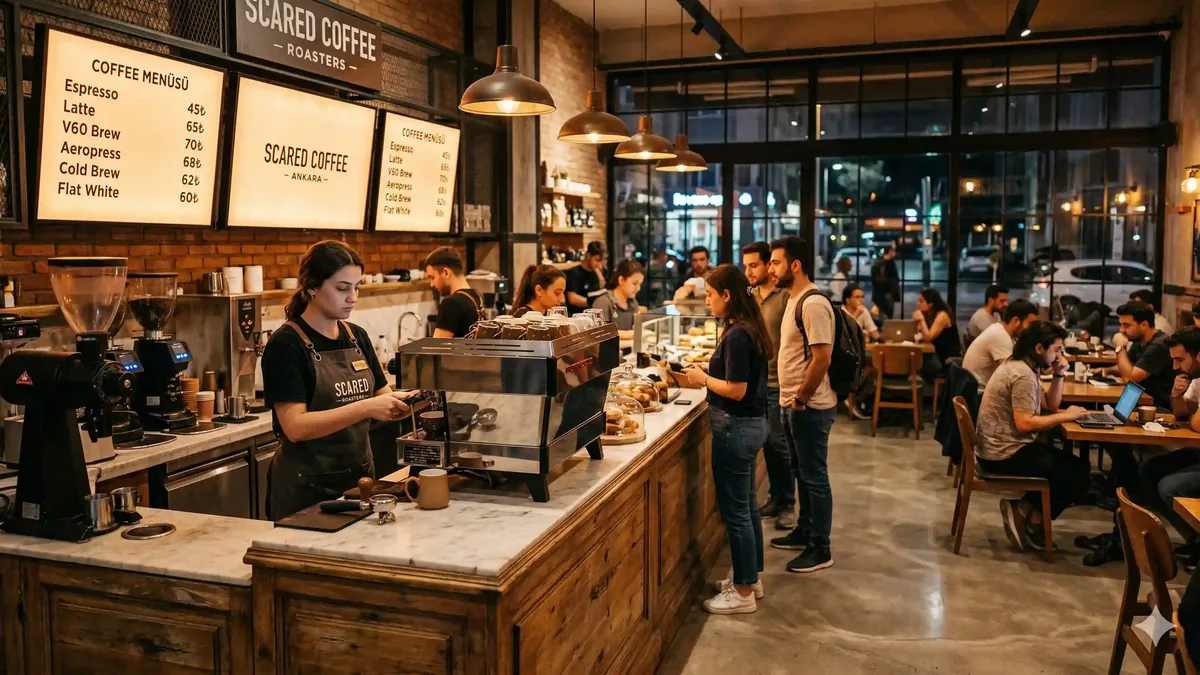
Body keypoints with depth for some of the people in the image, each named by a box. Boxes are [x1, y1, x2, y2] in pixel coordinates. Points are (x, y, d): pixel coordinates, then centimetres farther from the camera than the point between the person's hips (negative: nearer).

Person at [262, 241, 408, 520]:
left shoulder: (357, 337, 6)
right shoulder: (286, 345, -13)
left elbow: (382, 397, 9)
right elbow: (295, 427, -21)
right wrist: (365, 407, -30)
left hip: (360, 476, 6)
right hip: (307, 487, -6)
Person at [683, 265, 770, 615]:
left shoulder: (737, 335, -21)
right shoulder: (749, 329, 8)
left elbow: (737, 390, -23)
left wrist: (703, 379, -9)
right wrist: (709, 372, 8)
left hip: (736, 427, -10)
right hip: (751, 424, 10)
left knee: (735, 510, 0)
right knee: (747, 505, 19)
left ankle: (743, 593, 11)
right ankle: (750, 576, 32)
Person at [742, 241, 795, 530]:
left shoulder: (786, 297, -11)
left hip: (778, 383, -6)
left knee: (779, 443, -2)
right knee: (767, 443, 12)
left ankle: (788, 504, 10)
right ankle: (775, 496, 24)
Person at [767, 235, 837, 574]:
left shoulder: (813, 304, -19)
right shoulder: (794, 299, 12)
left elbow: (822, 358, -24)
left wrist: (800, 399, -17)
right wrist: (790, 398, 13)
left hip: (809, 407, -10)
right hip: (793, 404, 10)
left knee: (814, 477, 1)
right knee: (802, 472, 20)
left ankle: (820, 549, 12)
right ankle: (805, 532, 34)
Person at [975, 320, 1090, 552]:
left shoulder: (1020, 367, 13)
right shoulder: (1023, 375, -19)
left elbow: (1050, 405, 18)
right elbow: (1024, 423, -26)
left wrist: (1059, 375, 4)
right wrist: (1065, 416, -16)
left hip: (1001, 448, 10)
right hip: (1005, 454, -10)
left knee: (1067, 461, 14)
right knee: (1078, 472, -5)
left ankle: (1024, 510, 7)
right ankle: (1032, 515, 3)